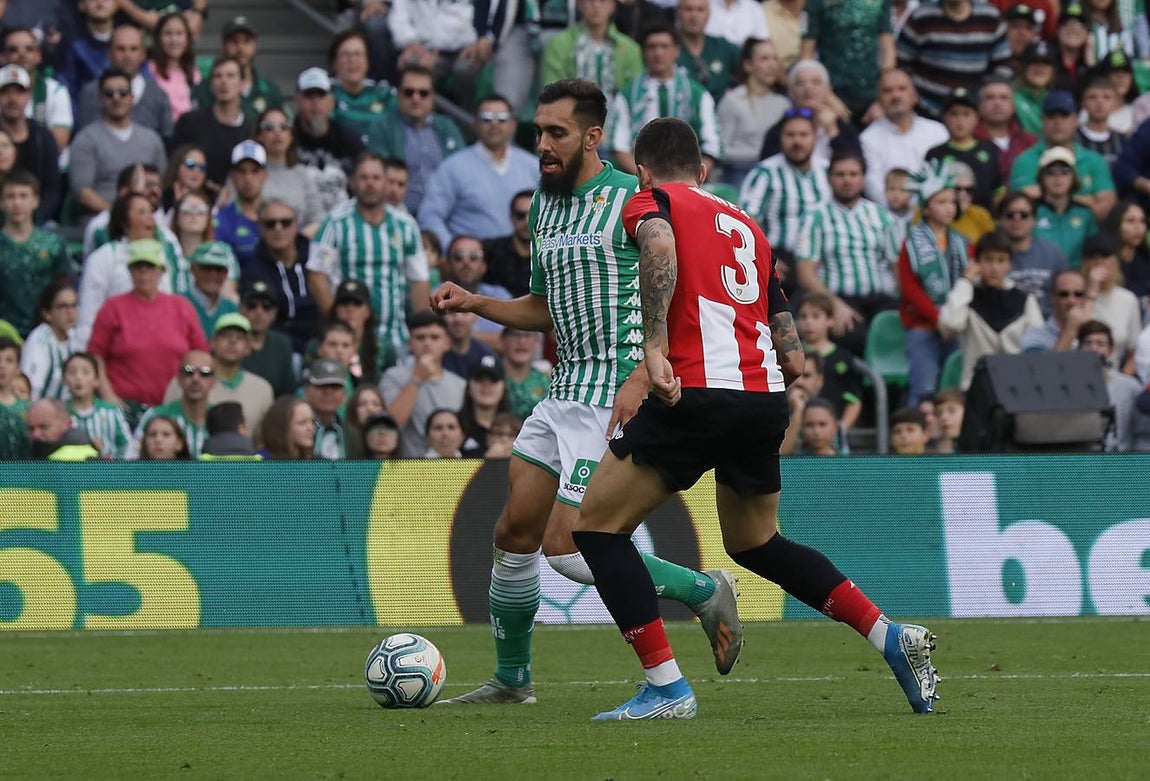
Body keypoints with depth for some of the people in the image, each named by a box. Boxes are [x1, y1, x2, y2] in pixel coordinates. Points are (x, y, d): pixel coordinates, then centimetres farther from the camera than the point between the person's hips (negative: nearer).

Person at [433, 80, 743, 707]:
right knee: (514, 533, 7)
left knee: (565, 548, -13)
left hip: (619, 396, -8)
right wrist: (473, 304, 11)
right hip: (566, 391, 8)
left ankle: (703, 592, 2)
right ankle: (511, 678, 21)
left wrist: (640, 380, -22)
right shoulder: (544, 207, 15)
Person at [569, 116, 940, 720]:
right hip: (766, 398, 7)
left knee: (598, 524, 5)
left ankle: (666, 687, -4)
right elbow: (794, 359, 22)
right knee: (755, 544, 26)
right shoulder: (747, 226, 27)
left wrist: (654, 345, -22)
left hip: (699, 393, -7)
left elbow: (659, 244, -19)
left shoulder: (651, 201, 9)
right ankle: (892, 638, 16)